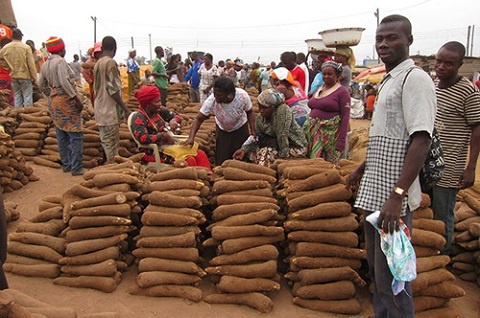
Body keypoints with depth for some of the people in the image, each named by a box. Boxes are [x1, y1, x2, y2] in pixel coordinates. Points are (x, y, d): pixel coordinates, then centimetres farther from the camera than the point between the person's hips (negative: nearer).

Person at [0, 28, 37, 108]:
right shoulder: (26, 47, -11)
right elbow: (31, 65, -11)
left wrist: (8, 66, 13)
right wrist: (34, 79, -6)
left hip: (14, 76, 4)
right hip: (25, 75, -4)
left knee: (17, 98, 12)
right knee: (27, 98, 0)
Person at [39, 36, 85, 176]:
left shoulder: (45, 65, 12)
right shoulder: (60, 61, -13)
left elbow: (42, 86, 16)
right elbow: (64, 82, -22)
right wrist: (77, 100, -20)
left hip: (53, 101, 9)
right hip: (66, 101, -9)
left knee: (61, 136, 14)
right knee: (76, 135, -5)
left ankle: (66, 165, 21)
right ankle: (76, 168, -4)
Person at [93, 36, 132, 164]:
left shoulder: (97, 63, 14)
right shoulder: (110, 62, -12)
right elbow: (113, 89, -19)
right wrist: (125, 108, -15)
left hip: (100, 109, 9)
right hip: (110, 110, -9)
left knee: (106, 141, 14)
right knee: (112, 143, -4)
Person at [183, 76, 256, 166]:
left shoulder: (243, 96, -32)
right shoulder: (211, 101, -33)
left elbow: (250, 112, -13)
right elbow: (198, 119, -26)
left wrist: (253, 131, -19)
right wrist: (191, 137, -39)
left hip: (241, 129, 0)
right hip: (222, 130, 0)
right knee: (221, 160, 2)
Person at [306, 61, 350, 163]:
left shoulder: (342, 91, -4)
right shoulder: (318, 90, 16)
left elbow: (345, 116, -10)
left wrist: (341, 140, -16)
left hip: (331, 133, -6)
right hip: (314, 131, 6)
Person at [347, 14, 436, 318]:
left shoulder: (415, 78, -13)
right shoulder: (389, 80, 15)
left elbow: (421, 141, -22)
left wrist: (397, 195, -28)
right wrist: (362, 168, 29)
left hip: (393, 196, -9)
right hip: (374, 191, 9)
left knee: (392, 277, -1)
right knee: (377, 270, 19)